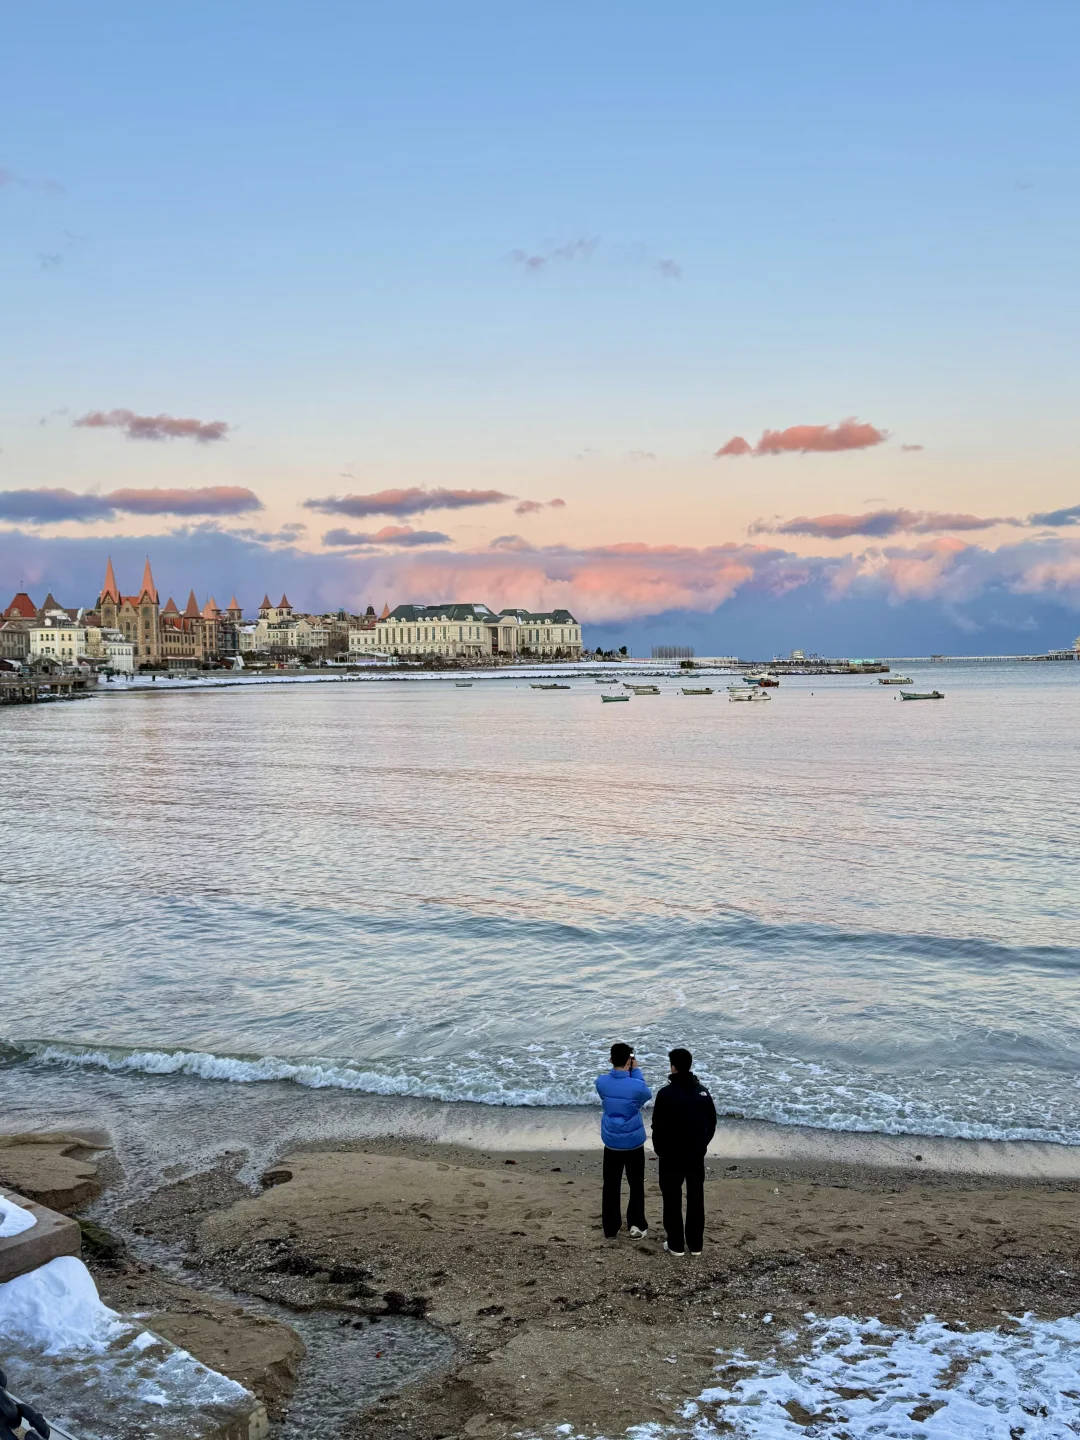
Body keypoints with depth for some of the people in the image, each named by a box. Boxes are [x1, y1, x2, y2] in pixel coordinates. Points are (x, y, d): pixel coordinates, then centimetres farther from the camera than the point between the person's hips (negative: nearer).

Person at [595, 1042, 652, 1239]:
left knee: (611, 1185, 13)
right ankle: (636, 1225, 13)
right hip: (634, 1142, -2)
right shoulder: (637, 1086, -22)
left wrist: (617, 1069, 0)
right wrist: (635, 1071, -2)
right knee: (636, 1184, 15)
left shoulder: (601, 1082, -13)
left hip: (611, 1143, 2)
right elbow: (647, 1095, 1)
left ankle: (611, 1228, 20)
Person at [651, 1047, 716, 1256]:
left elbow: (658, 1127, -12)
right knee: (696, 1199, 13)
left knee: (673, 1200, 8)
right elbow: (712, 1123, 6)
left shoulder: (666, 1093, -17)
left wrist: (659, 1150, 4)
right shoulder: (703, 1092, -2)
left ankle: (676, 1244, 13)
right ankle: (695, 1244, 19)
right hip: (696, 1155, 4)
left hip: (671, 1155, -4)